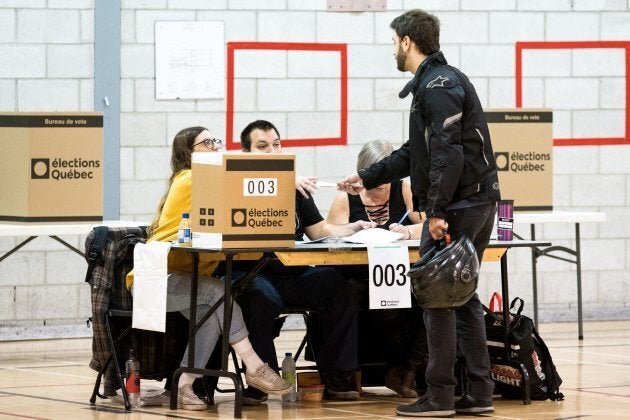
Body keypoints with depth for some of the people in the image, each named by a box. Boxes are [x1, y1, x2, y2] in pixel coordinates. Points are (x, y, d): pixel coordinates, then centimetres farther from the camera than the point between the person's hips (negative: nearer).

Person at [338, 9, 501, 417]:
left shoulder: (438, 86, -13)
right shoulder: (439, 81, 19)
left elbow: (448, 154, -22)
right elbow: (415, 153, 26)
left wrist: (438, 211, -23)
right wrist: (367, 178, 27)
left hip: (457, 205, -10)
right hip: (479, 202, 10)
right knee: (463, 296, 13)